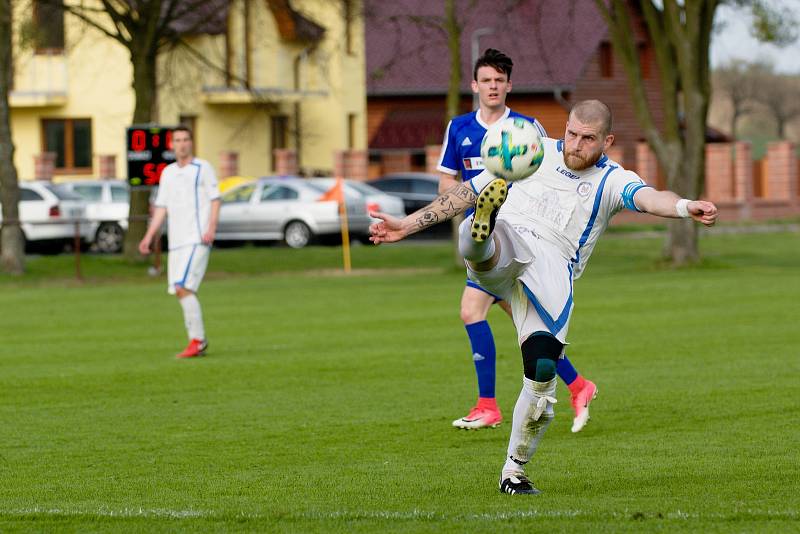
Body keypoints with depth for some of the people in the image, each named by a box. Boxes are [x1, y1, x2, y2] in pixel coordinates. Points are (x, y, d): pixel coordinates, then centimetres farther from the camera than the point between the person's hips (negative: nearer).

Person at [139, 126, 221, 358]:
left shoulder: (203, 168, -1)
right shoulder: (168, 172, 16)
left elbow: (215, 200, -4)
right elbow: (161, 208, 17)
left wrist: (211, 229, -17)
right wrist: (148, 237, 8)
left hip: (198, 239, -6)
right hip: (176, 241, 6)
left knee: (183, 288, -18)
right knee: (180, 291, 4)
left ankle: (197, 340, -14)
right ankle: (198, 342, 13)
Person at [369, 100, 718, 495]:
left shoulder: (611, 181, 11)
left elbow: (647, 197, -12)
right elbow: (467, 191, 26)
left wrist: (685, 207, -36)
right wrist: (408, 224, 25)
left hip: (552, 269, -2)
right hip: (504, 245, 2)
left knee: (542, 374, -12)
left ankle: (514, 470, 6)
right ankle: (482, 229, -73)